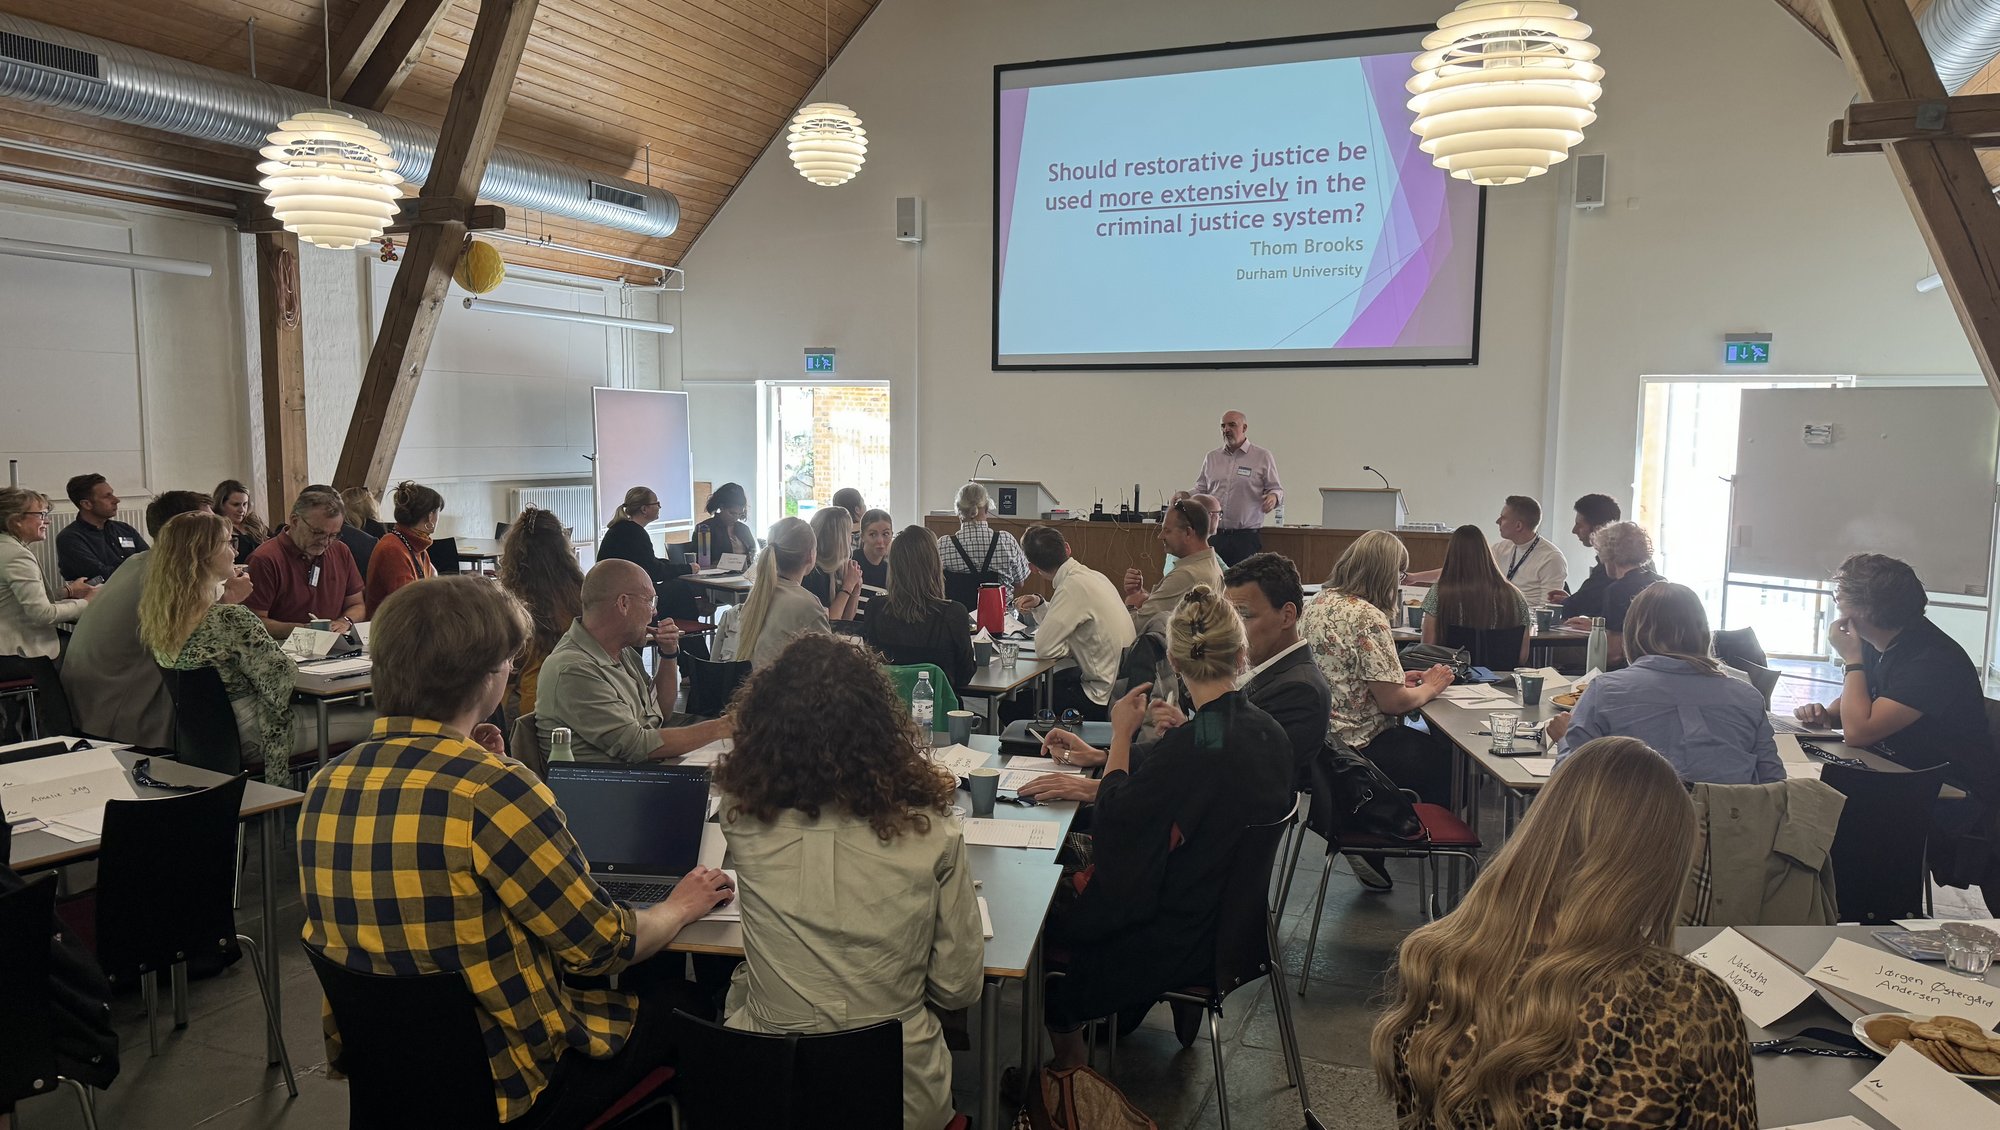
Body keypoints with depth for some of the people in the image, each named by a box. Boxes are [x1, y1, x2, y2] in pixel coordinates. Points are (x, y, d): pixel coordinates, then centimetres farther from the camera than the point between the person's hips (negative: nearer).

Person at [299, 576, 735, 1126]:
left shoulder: (325, 786, -5)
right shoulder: (494, 791, -28)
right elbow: (603, 944, -17)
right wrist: (680, 907, 2)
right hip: (505, 1080, -7)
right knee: (677, 999, 15)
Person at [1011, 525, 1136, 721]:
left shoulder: (1074, 586, -22)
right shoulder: (1093, 576, 5)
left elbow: (1044, 647, -19)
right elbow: (1064, 622, 21)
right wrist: (1039, 605, 5)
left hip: (1104, 699, -9)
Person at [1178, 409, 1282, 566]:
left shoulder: (1262, 457, 4)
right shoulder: (1211, 457, 15)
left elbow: (1277, 489, 5)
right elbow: (1201, 490, 19)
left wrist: (1273, 496, -18)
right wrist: (1186, 495, -1)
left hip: (1247, 537, -3)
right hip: (1214, 535, 3)